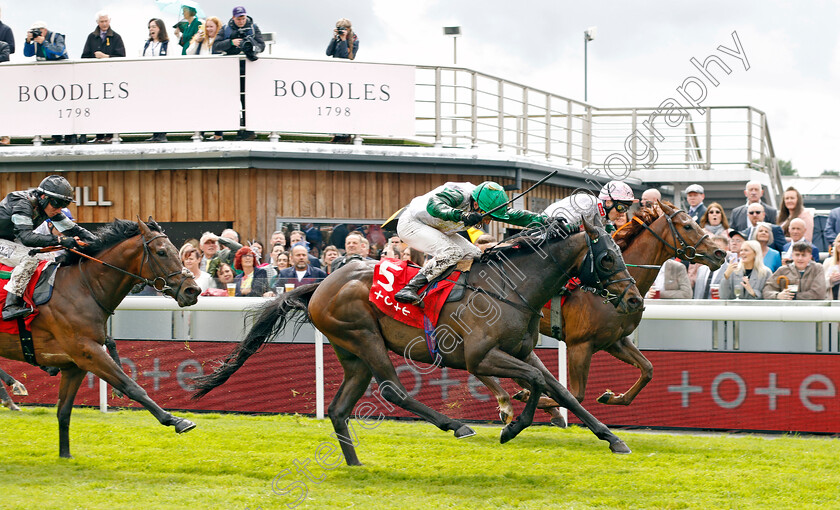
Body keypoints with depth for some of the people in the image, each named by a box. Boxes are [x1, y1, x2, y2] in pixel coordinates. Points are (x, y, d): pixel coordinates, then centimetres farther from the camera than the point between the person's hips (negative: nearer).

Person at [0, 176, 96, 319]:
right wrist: (60, 240, -48)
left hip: (13, 241, 9)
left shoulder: (49, 207, -4)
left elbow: (73, 229, -1)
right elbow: (27, 237, -41)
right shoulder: (22, 204, -29)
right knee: (30, 257, -32)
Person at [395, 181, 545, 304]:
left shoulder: (487, 206, -8)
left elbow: (514, 215, -1)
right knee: (452, 252, -30)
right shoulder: (459, 194, -32)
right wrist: (462, 216, -59)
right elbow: (433, 205, -47)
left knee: (475, 256, 0)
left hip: (437, 231, 9)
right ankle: (410, 288, -32)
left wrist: (542, 220, -9)